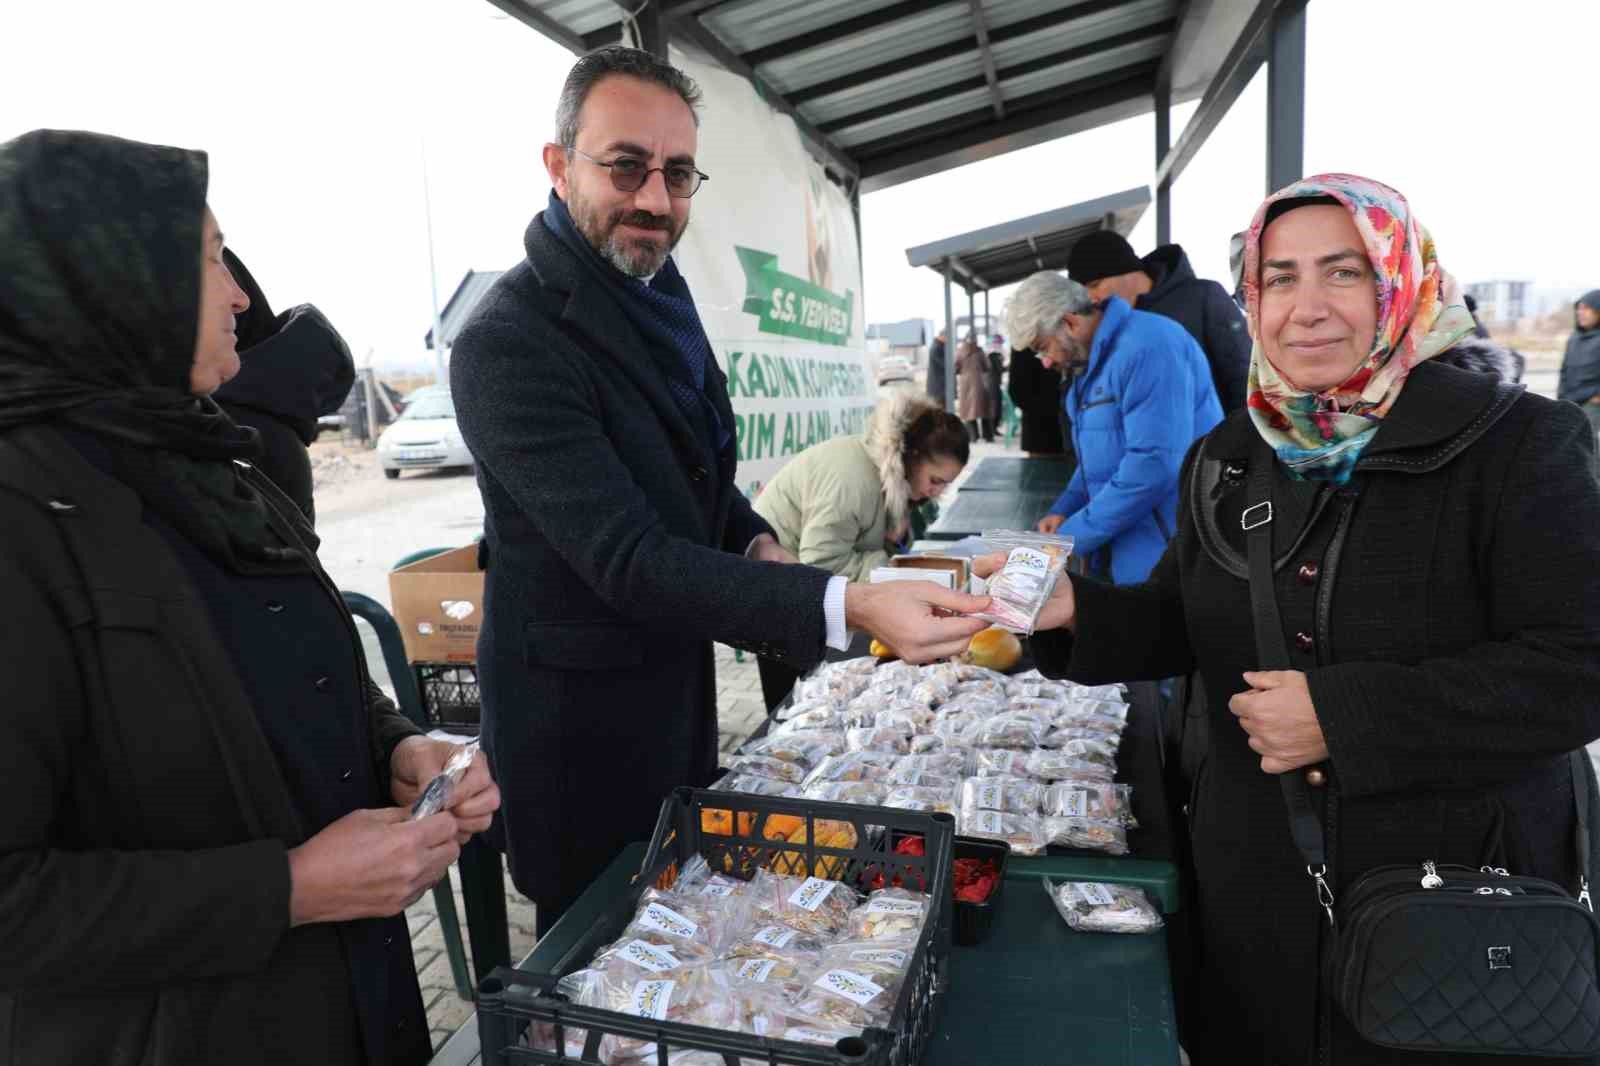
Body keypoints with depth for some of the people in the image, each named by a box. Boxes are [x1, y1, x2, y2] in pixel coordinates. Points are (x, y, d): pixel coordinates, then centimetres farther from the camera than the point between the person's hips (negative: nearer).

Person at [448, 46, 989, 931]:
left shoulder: (657, 296, 3)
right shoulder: (508, 343, -24)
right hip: (581, 716, -8)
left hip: (678, 682, 8)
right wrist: (847, 607, -42)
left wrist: (754, 540, -6)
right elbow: (625, 557, -32)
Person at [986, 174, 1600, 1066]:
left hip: (1459, 891, -4)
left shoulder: (1515, 445, -13)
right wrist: (1074, 609, -12)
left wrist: (1342, 714, -25)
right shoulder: (1226, 459, 1)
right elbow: (1184, 624, 7)